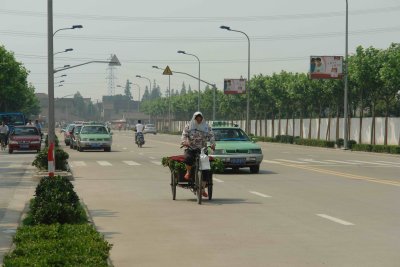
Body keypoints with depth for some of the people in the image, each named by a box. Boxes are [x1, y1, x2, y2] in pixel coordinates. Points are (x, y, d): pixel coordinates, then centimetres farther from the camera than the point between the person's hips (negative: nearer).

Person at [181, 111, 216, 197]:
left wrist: (212, 144, -19)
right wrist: (184, 142, -25)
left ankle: (203, 189, 2)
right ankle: (188, 172, -2)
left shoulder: (206, 127, 8)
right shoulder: (189, 126, 5)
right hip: (190, 148, -2)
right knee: (188, 158, -36)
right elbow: (184, 134, -4)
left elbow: (211, 135, 1)